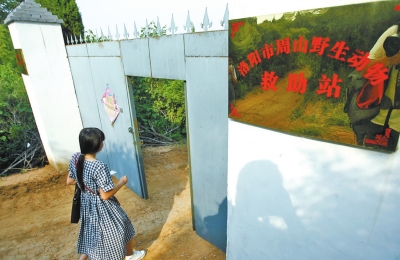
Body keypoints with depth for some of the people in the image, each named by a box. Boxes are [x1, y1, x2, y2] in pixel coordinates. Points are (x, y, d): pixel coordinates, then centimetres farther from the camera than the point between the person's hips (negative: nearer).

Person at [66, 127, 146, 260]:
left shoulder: (75, 158, -11)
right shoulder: (100, 167, -34)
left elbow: (69, 181, 3)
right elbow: (105, 195, -26)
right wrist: (122, 182, -14)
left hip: (86, 204, 6)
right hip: (103, 207, -6)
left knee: (91, 232, 30)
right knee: (122, 228, 20)